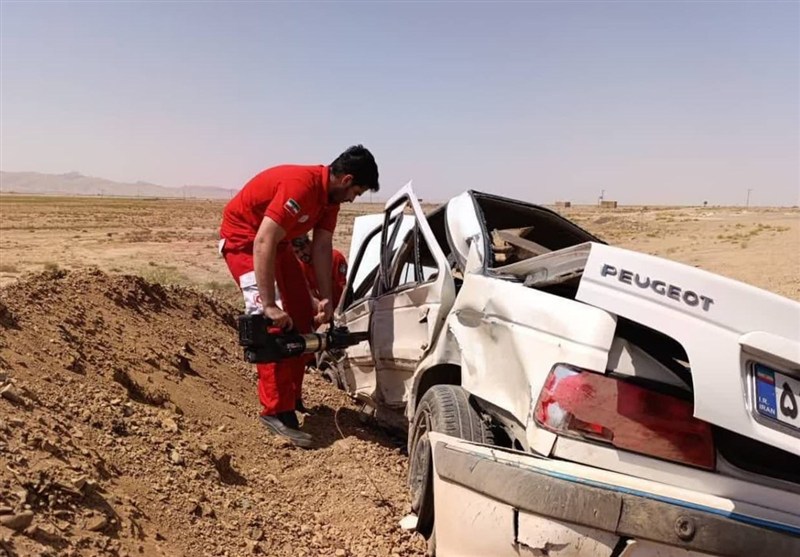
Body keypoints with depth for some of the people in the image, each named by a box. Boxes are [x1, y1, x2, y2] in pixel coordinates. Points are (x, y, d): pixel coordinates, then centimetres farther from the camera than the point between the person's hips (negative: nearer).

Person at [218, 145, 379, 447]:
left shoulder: (330, 195, -4)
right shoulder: (301, 186, -33)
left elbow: (322, 247, -4)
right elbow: (263, 243, -37)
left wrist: (326, 298, -11)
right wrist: (269, 304, -38)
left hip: (276, 240, 10)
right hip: (243, 236, -10)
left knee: (303, 315, 9)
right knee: (270, 323, -19)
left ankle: (292, 395, 21)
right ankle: (276, 411, -14)